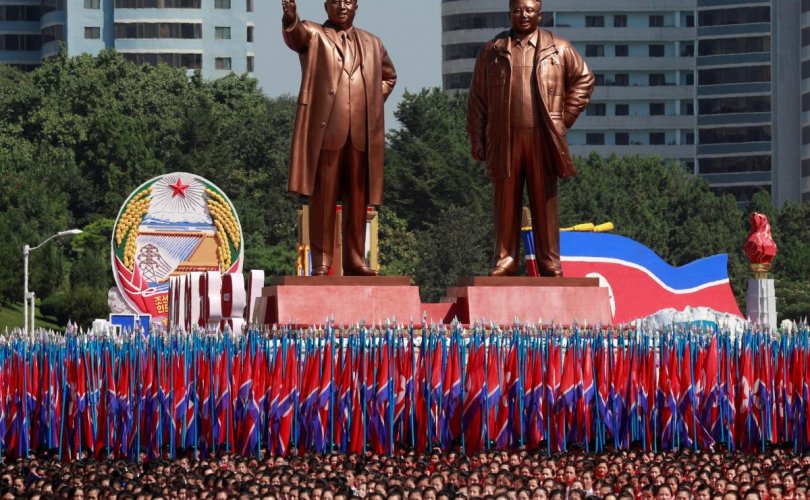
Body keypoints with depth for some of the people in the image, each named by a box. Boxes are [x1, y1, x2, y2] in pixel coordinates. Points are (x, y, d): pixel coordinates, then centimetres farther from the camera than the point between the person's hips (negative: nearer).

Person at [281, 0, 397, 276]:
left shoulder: (372, 43, 20)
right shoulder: (313, 35, 7)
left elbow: (388, 76, 34)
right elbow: (295, 35, -16)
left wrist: (374, 102, 15)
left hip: (362, 133, 4)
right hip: (326, 129, -4)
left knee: (358, 199, 5)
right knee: (323, 197, -5)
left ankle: (355, 260, 9)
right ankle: (321, 262, -5)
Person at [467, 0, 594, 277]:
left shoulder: (559, 49, 7)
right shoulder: (492, 51, 8)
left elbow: (584, 79, 17)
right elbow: (477, 97, 8)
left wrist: (566, 116, 9)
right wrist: (476, 138, 2)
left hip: (543, 138, 0)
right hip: (504, 138, 0)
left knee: (545, 200, 1)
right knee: (506, 200, 1)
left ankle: (549, 262, 3)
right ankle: (505, 259, 5)